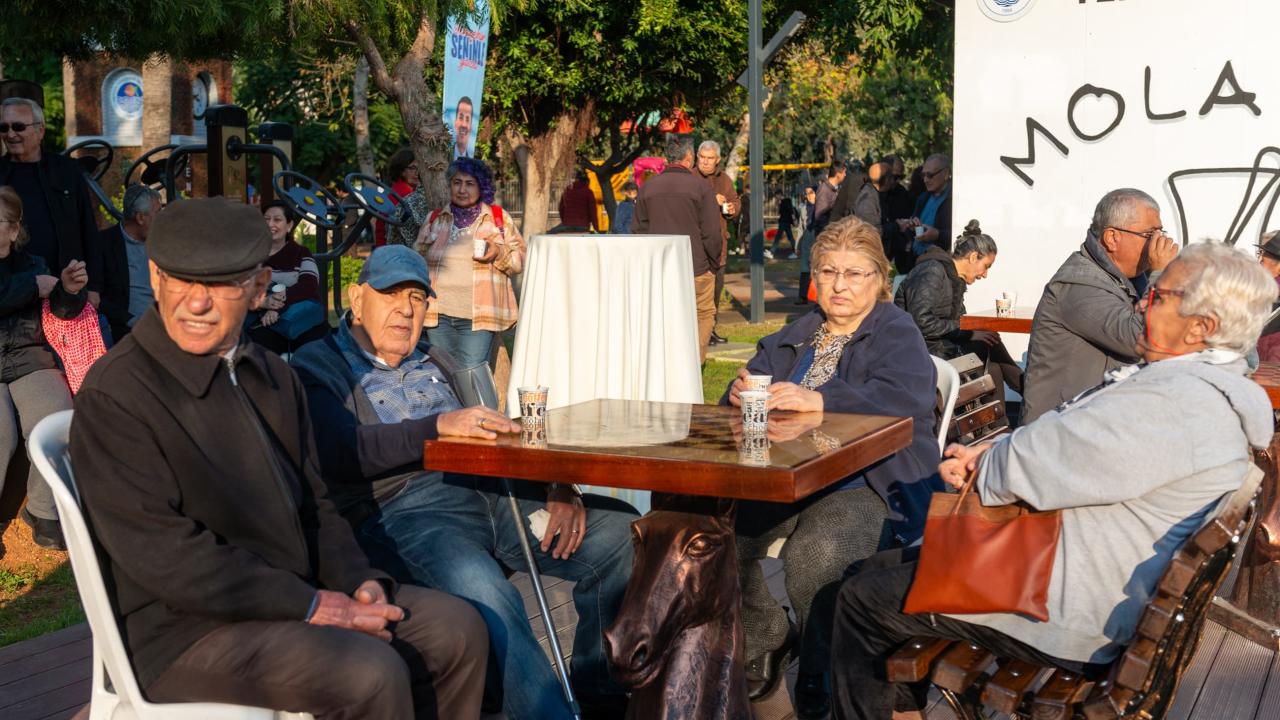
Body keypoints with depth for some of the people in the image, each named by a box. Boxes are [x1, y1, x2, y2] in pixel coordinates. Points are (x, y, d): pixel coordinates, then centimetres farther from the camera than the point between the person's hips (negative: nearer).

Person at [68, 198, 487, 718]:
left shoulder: (272, 377, 11)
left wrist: (360, 582, -4)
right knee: (370, 673, -27)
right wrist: (312, 607, -20)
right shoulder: (113, 396, -14)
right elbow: (164, 556, -21)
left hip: (299, 594, 8)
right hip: (186, 629, -8)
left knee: (457, 630, -1)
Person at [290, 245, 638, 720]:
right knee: (483, 591, -39)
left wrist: (557, 487, 1)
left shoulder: (435, 363, 30)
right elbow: (341, 454, -9)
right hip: (399, 509, -6)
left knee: (623, 532, -14)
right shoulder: (317, 367, 10)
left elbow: (498, 433, 21)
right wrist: (439, 426, -22)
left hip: (490, 491, 6)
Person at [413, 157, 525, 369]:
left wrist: (499, 253, -12)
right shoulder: (434, 219, 15)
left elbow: (521, 259, 8)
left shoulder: (499, 218, 9)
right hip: (438, 314, 3)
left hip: (479, 316, -3)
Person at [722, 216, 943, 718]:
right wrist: (741, 392, -13)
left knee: (813, 553, -33)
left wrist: (819, 399, -32)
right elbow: (755, 384, 14)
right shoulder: (794, 337, 23)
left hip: (867, 485, -6)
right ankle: (763, 644, 5)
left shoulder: (897, 334, 2)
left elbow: (905, 398, -18)